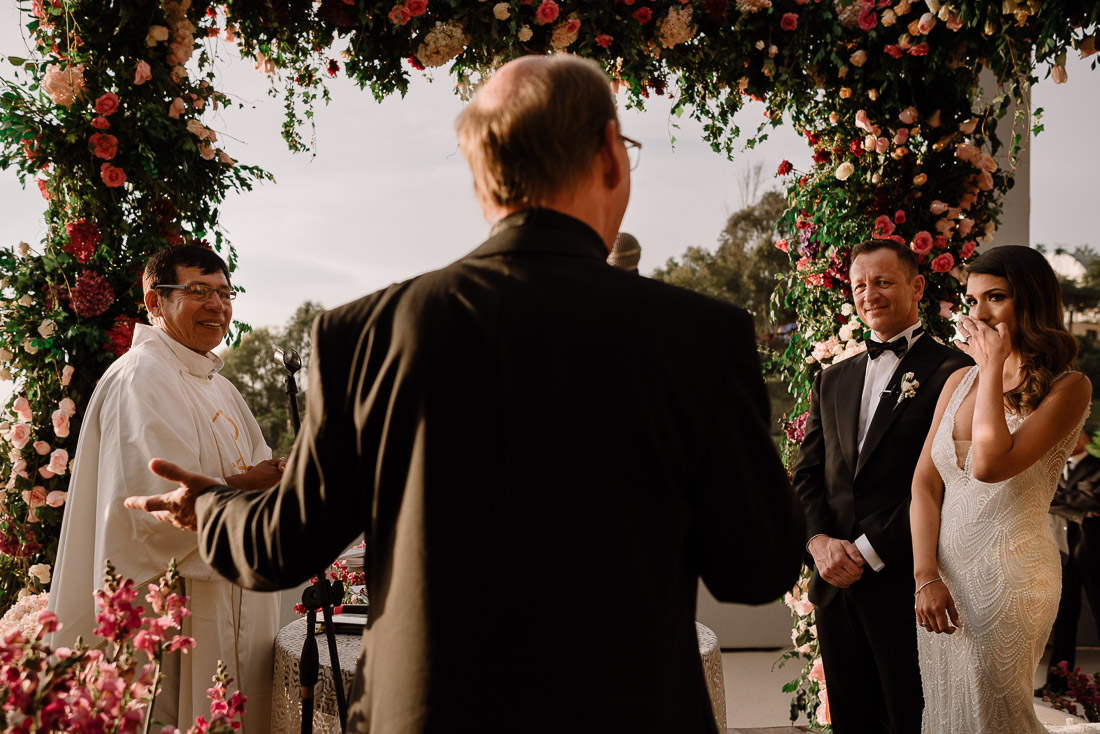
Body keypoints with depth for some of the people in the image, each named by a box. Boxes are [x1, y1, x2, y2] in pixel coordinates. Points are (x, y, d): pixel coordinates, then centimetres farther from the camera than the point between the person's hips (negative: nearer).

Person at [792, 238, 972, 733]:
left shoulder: (950, 372, -5)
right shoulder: (831, 382, 16)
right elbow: (806, 476, 12)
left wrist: (869, 550, -15)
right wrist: (819, 541, -7)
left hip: (904, 582, -6)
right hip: (836, 583, 6)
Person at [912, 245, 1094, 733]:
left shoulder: (1067, 387, -9)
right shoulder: (959, 382, 9)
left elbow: (991, 464, -23)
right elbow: (925, 483, 5)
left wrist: (993, 366, -15)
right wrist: (927, 576, -7)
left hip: (1009, 575, -6)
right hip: (941, 571, 6)